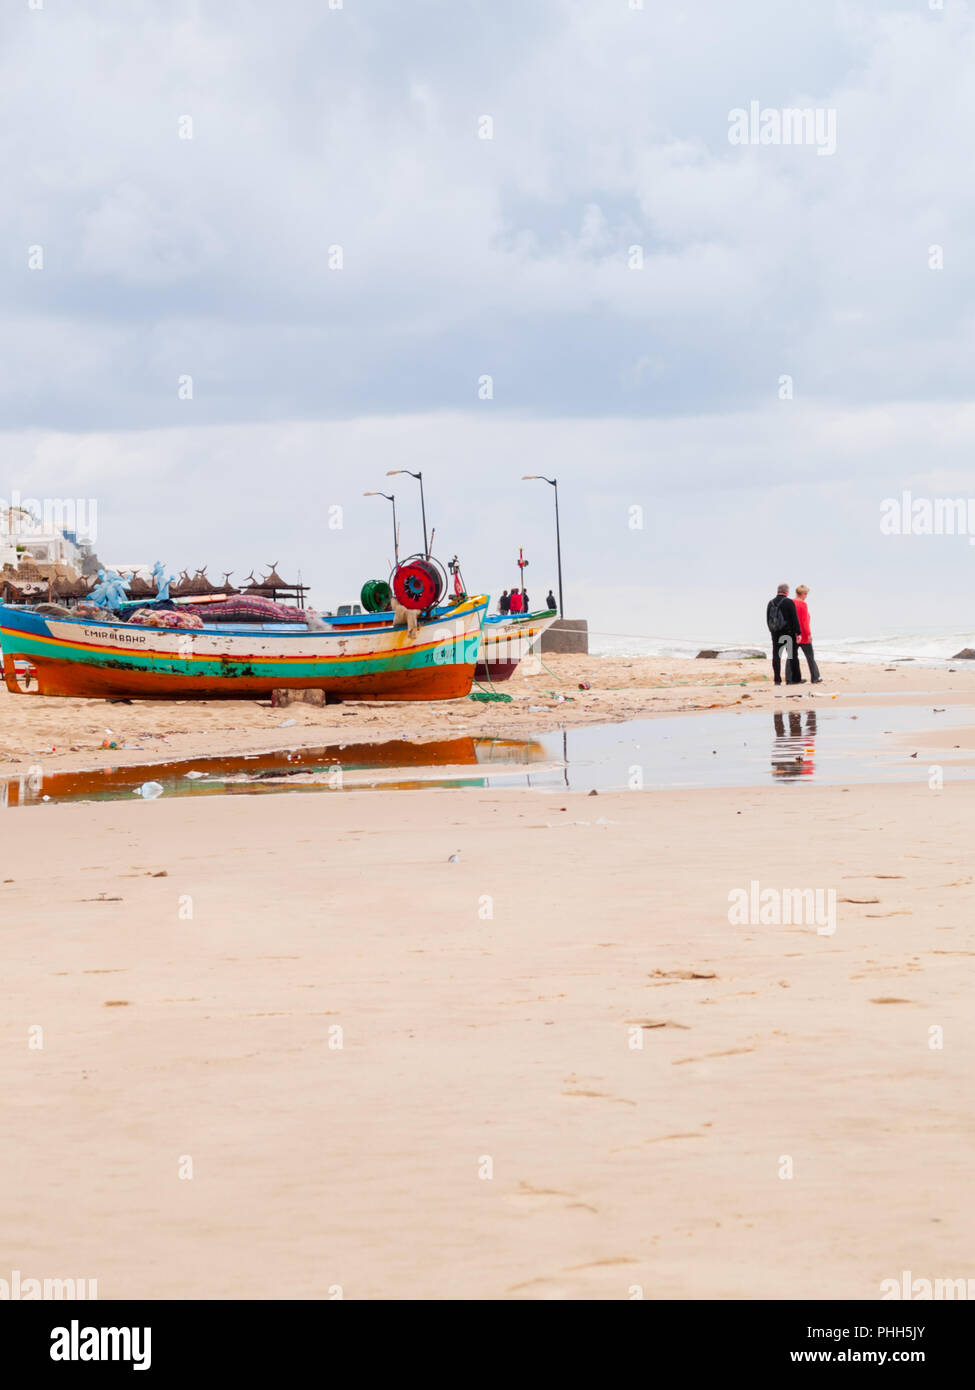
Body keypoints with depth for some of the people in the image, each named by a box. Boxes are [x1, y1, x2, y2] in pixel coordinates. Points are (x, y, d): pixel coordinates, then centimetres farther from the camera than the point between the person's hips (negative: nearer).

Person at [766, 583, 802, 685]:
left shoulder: (771, 603, 8)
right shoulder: (789, 602, -9)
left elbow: (768, 619, 14)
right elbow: (794, 619, -12)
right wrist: (798, 632, -9)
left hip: (775, 633, 5)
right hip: (788, 633, -5)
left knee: (776, 656, 6)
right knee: (792, 655, 2)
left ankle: (777, 680, 4)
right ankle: (794, 679, 2)